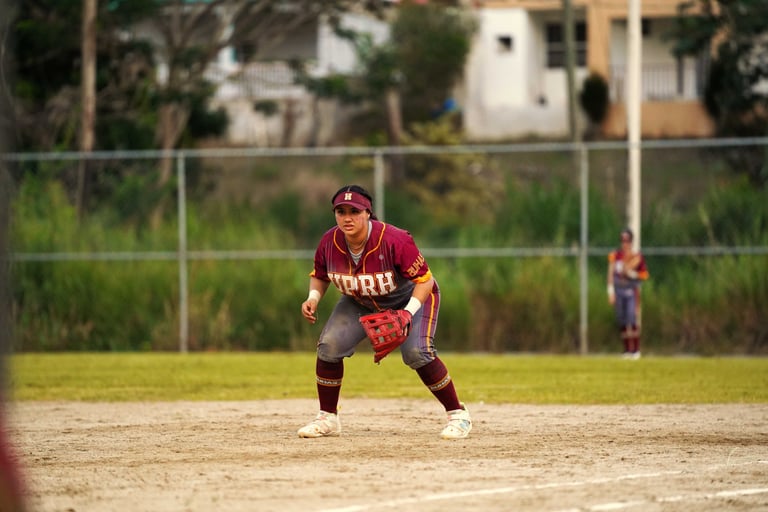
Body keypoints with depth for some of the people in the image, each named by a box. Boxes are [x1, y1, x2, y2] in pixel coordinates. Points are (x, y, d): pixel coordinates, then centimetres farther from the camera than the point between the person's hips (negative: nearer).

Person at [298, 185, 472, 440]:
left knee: (416, 352, -25)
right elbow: (319, 275, 1)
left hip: (410, 298, -5)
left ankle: (458, 415, -9)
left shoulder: (394, 240, -34)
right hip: (360, 303, 5)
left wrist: (408, 313, -41)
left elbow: (425, 280, -28)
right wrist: (313, 298, -20)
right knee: (329, 344, -13)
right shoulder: (329, 243, -20)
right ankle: (327, 418, 2)